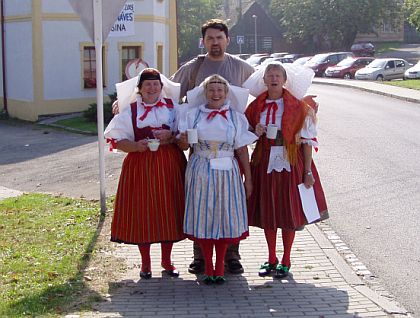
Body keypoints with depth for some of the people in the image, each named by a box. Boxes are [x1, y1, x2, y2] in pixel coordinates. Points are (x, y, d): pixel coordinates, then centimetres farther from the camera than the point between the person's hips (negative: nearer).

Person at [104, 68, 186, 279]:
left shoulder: (173, 107, 7)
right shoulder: (130, 111, 3)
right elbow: (118, 141, 0)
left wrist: (171, 136, -13)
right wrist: (137, 146, -17)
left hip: (169, 165, 1)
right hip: (140, 166, -1)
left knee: (168, 211, 5)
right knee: (142, 213, 2)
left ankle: (166, 260, 22)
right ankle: (145, 263, 17)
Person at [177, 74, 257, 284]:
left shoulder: (236, 117, 3)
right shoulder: (193, 115, 4)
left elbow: (242, 150, 4)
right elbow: (183, 145, 8)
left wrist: (248, 179, 2)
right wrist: (183, 140, -16)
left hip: (226, 172, 0)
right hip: (200, 171, 0)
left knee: (225, 216, 3)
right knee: (203, 216, 2)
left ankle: (220, 266, 15)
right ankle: (208, 266, 14)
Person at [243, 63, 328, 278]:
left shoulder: (297, 106, -5)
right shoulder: (257, 106, 6)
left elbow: (307, 140, -7)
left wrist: (308, 171, -13)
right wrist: (256, 133, -6)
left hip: (290, 162, -3)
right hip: (265, 162, 3)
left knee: (289, 211, 3)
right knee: (267, 212, 8)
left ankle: (285, 261, 17)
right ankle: (271, 260, 23)